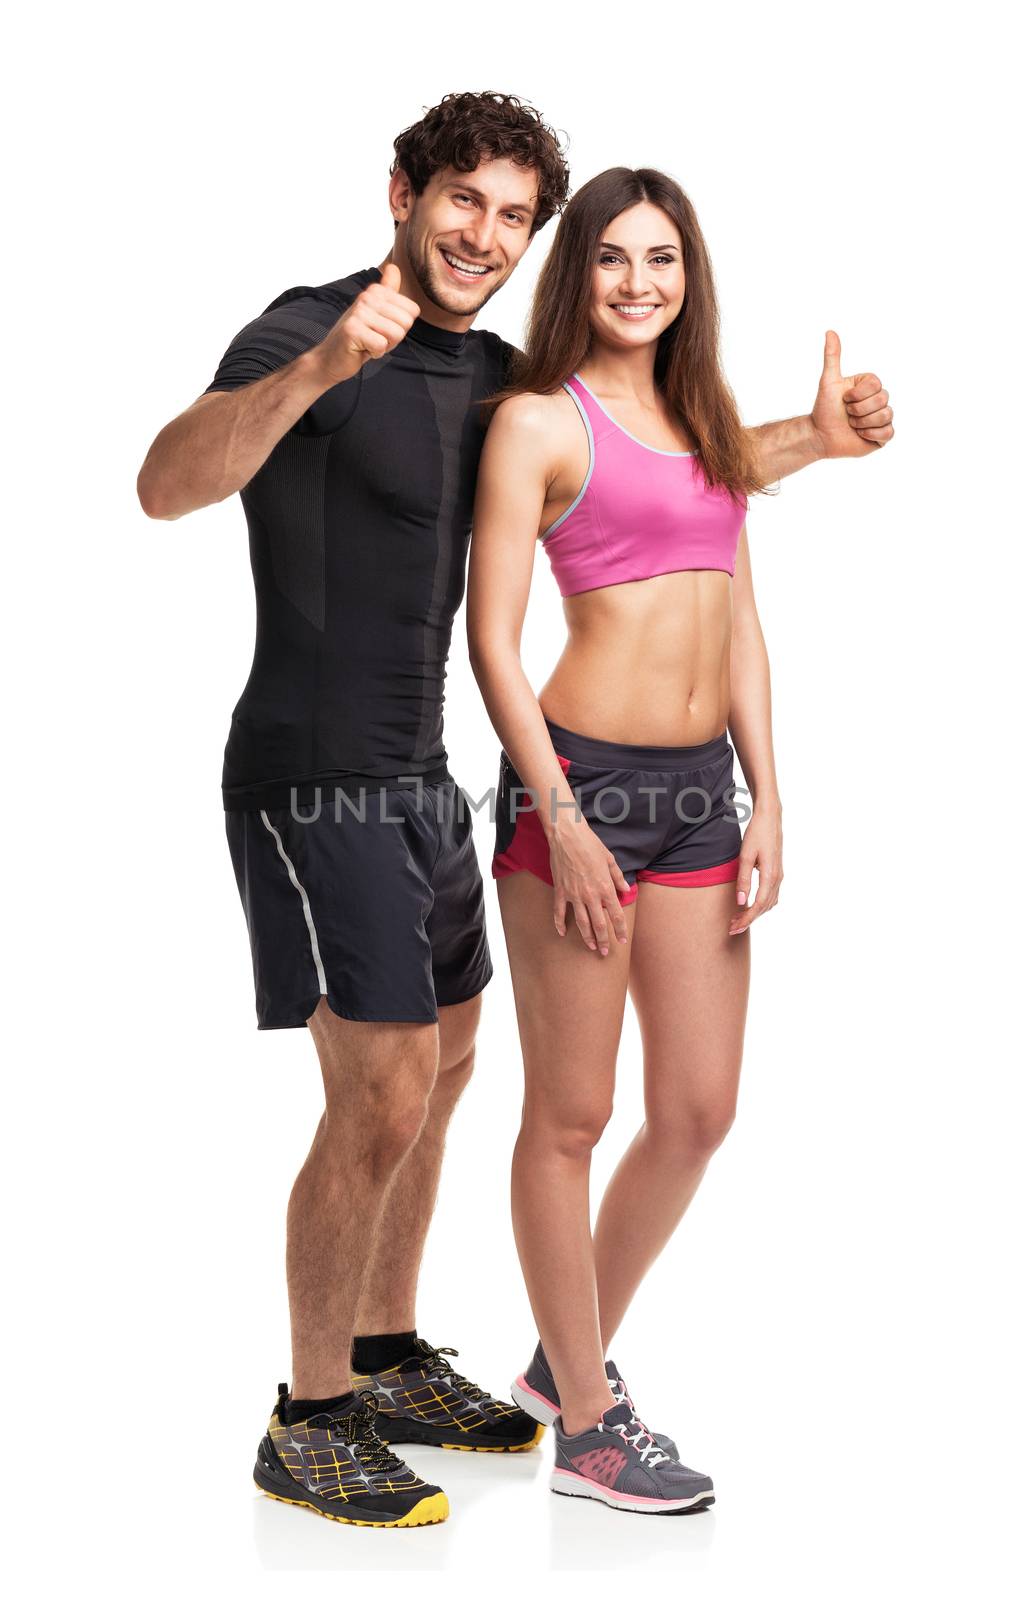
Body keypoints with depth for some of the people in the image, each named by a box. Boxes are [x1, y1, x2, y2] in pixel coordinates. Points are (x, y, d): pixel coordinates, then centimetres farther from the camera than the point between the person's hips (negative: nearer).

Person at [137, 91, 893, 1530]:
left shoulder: (494, 377, 10)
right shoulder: (308, 332, -14)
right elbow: (168, 485, -31)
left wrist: (813, 440, 6)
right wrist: (322, 366, -44)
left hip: (416, 776, 9)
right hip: (317, 780, -9)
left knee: (442, 1067, 17)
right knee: (383, 1098, -10)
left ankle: (389, 1365, 32)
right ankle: (308, 1428, 7)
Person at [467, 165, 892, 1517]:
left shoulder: (706, 419, 15)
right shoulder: (539, 419, -5)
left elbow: (740, 620, 15)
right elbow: (492, 639, -9)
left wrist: (766, 799, 8)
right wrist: (562, 823, -15)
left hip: (699, 787, 7)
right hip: (580, 778, -7)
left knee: (699, 1110, 10)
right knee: (572, 1115, 3)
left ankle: (570, 1357, 30)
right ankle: (587, 1428, 17)